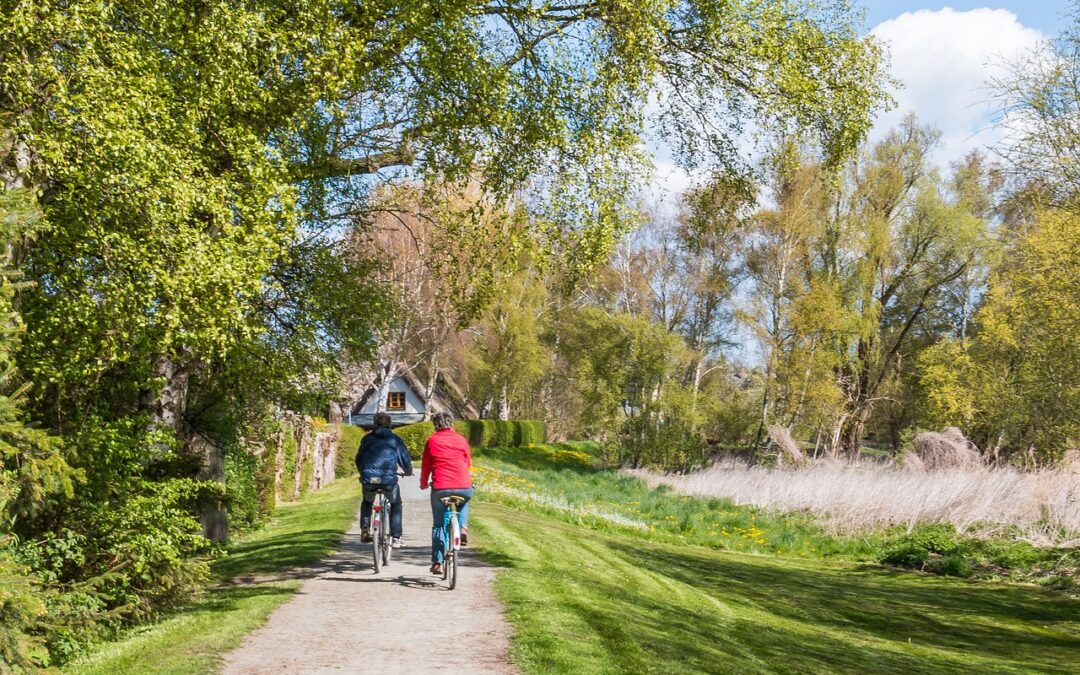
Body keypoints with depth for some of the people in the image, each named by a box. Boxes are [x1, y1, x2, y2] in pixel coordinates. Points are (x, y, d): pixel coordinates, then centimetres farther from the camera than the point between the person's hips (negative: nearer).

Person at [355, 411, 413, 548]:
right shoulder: (395, 439, 10)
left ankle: (365, 529, 13)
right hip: (389, 479, -2)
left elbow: (358, 459, 24)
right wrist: (409, 472, 31)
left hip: (368, 479, 2)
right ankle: (396, 538, 12)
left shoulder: (367, 439, 17)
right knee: (396, 504, 22)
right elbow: (405, 459, 10)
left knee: (367, 502, 32)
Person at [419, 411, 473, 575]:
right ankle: (463, 527, 13)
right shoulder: (461, 440, 7)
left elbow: (425, 465, 9)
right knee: (464, 501, 37)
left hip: (440, 488, -1)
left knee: (438, 525, 13)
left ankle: (437, 563, 9)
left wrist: (423, 483, 25)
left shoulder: (432, 441, 5)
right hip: (464, 487, 1)